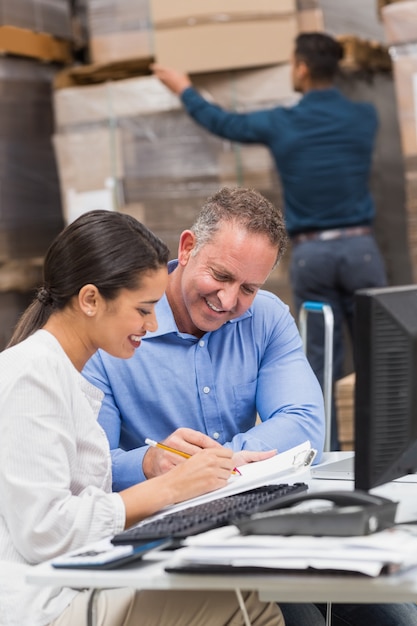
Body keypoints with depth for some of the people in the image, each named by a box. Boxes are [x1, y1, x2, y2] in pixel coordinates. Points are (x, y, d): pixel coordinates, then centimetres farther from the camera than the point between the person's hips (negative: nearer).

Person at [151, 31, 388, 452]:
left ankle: (326, 453, 6)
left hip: (310, 253, 0)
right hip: (359, 246, 0)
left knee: (321, 361, 4)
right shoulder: (363, 117, 4)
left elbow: (224, 123, 18)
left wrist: (184, 91, 36)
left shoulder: (280, 124, 0)